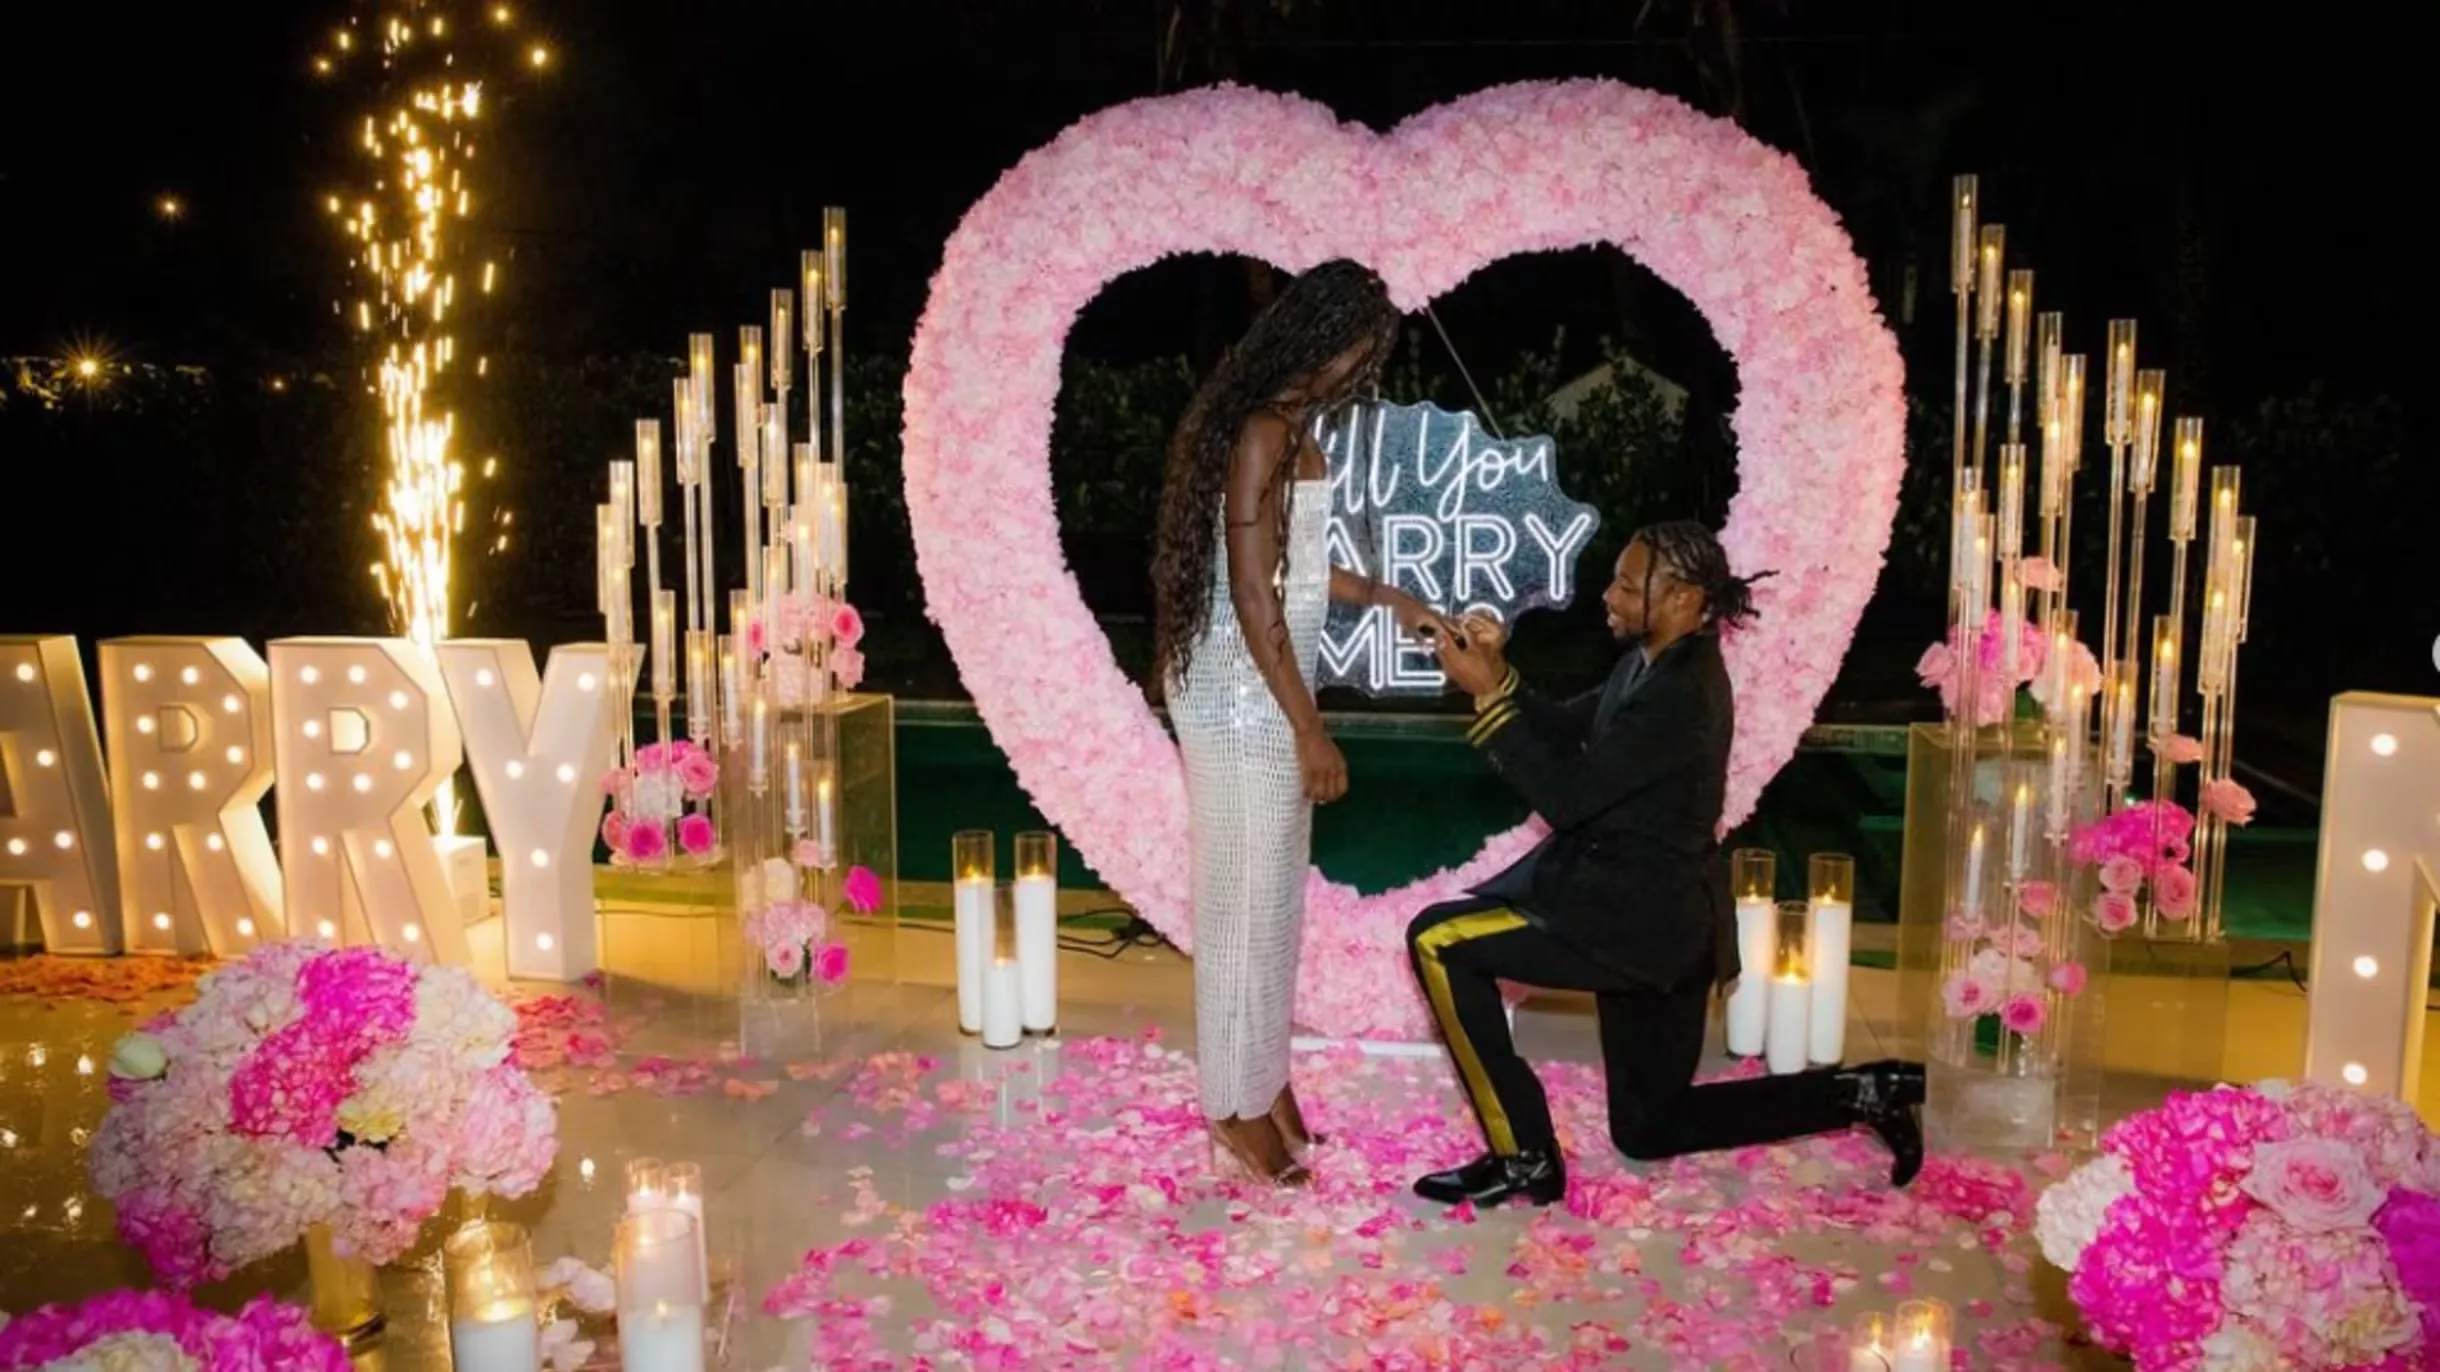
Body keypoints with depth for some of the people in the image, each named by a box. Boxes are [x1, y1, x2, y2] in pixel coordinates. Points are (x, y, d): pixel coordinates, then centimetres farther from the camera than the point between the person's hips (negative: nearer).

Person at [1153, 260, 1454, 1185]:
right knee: (1245, 899, 2)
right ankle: (1236, 1104, 17)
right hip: (1240, 699, -10)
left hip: (1265, 696, 10)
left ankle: (1264, 1074, 32)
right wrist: (1309, 728, -21)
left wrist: (1391, 600, 25)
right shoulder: (1263, 431, -19)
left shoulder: (1292, 427, 11)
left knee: (1275, 895, 17)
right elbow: (1253, 596, -22)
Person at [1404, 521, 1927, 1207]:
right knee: (1649, 1129, 21)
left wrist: (1487, 693, -22)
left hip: (1637, 916, -10)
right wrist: (1501, 672, -5)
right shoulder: (1660, 661, 7)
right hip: (1651, 917, 10)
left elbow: (1565, 796, -24)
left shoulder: (1680, 694, -23)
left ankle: (1523, 1156, -5)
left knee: (1439, 940, -13)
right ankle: (1860, 1094, 23)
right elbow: (1568, 729, 11)